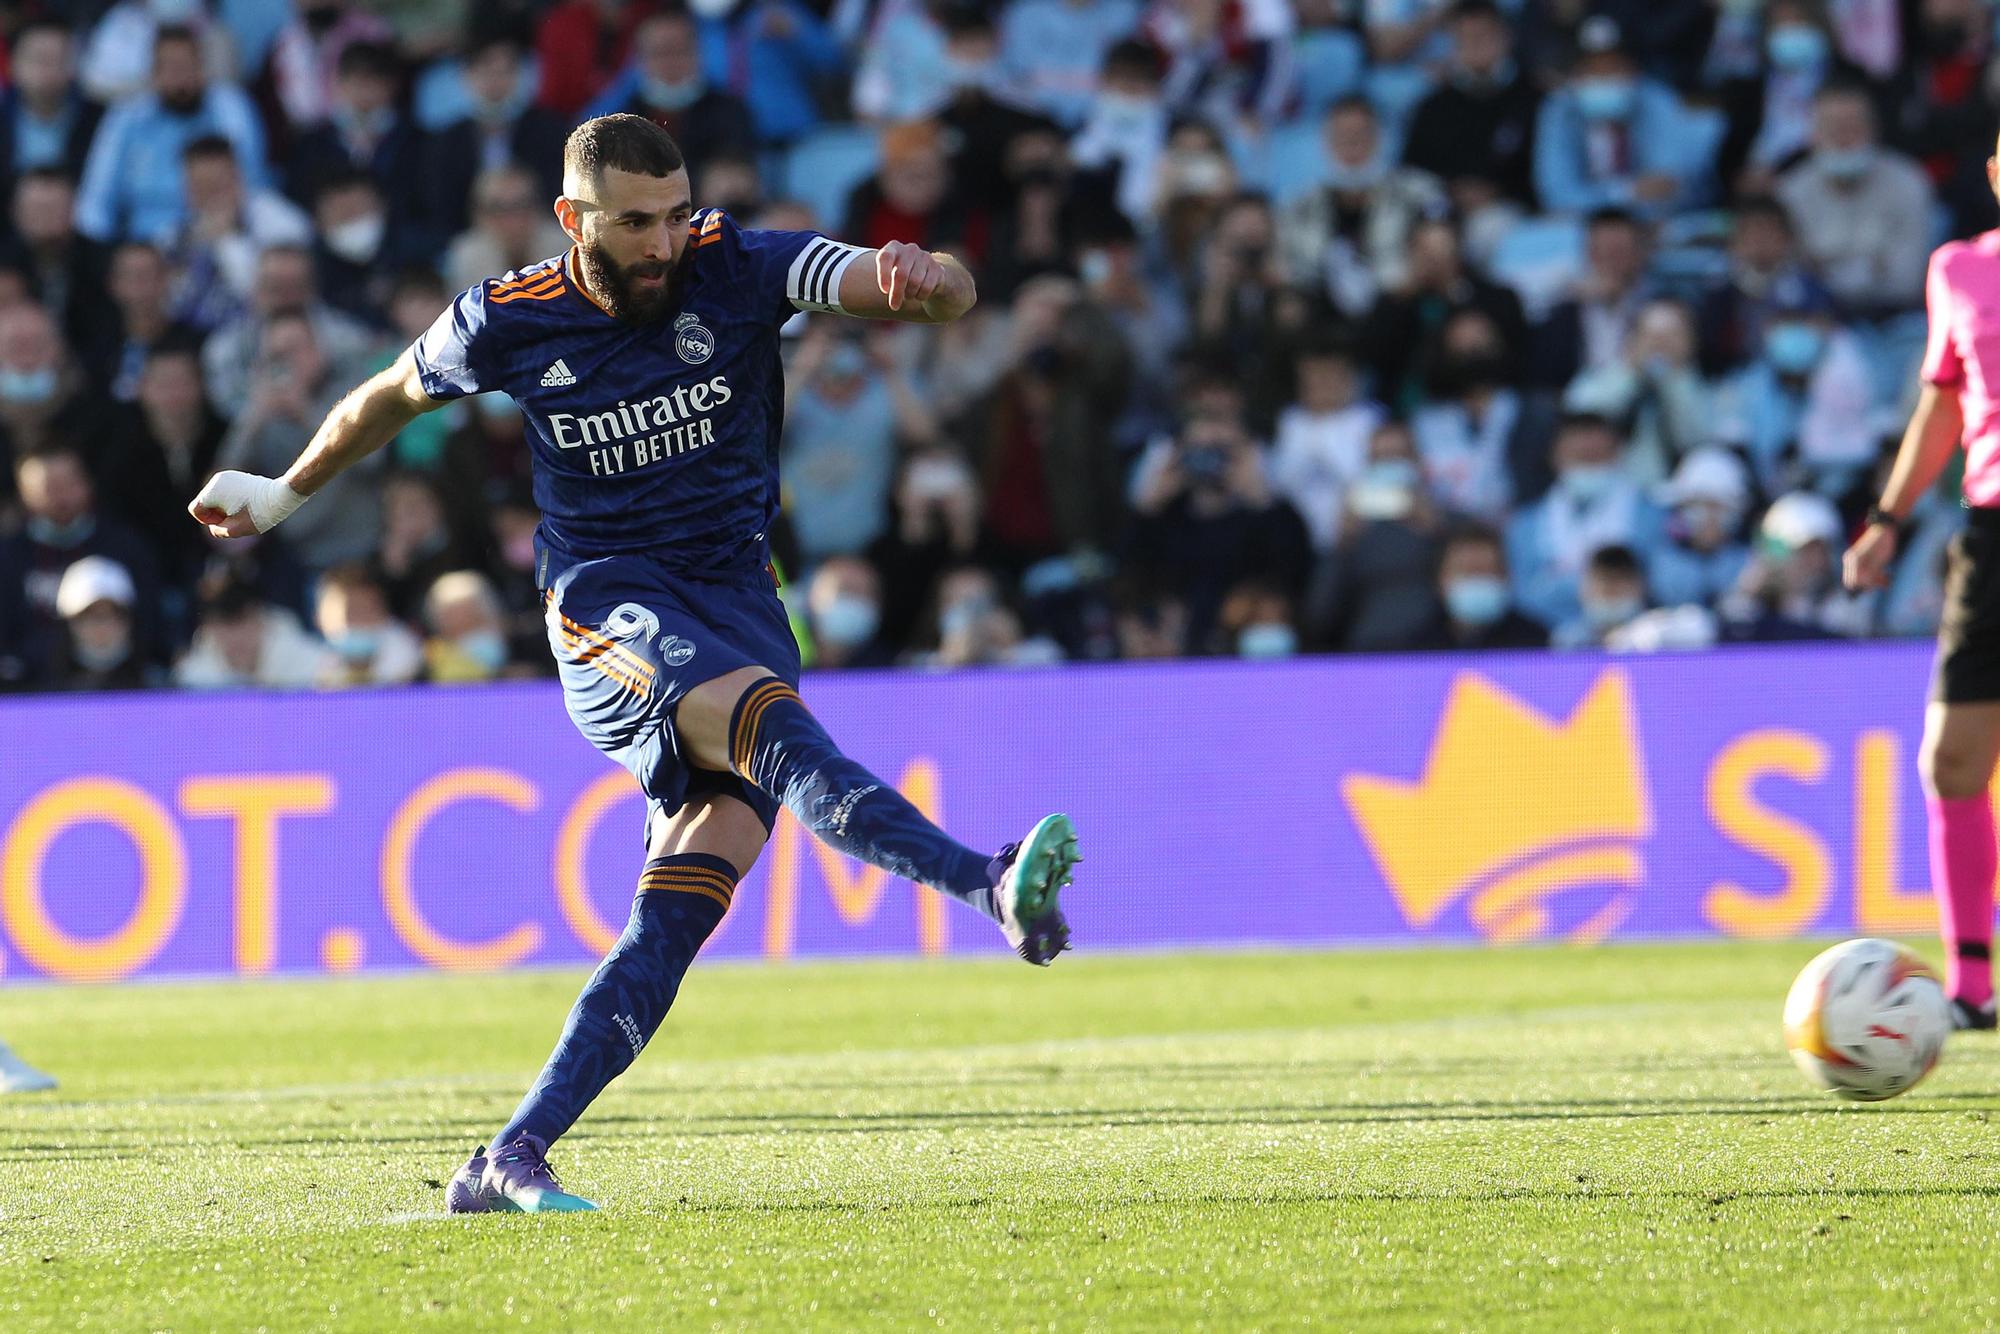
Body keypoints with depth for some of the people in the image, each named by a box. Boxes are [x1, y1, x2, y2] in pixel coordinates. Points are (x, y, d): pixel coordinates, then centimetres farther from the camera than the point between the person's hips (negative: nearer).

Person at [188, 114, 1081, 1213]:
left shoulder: (739, 267, -4)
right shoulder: (505, 321, -2)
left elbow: (952, 295, -13)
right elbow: (394, 395, 20)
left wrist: (925, 281, -38)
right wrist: (283, 494, 33)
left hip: (738, 605, 2)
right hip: (607, 608, -2)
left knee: (673, 925, -12)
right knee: (770, 719, -34)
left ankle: (509, 1162, -10)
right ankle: (995, 892, -56)